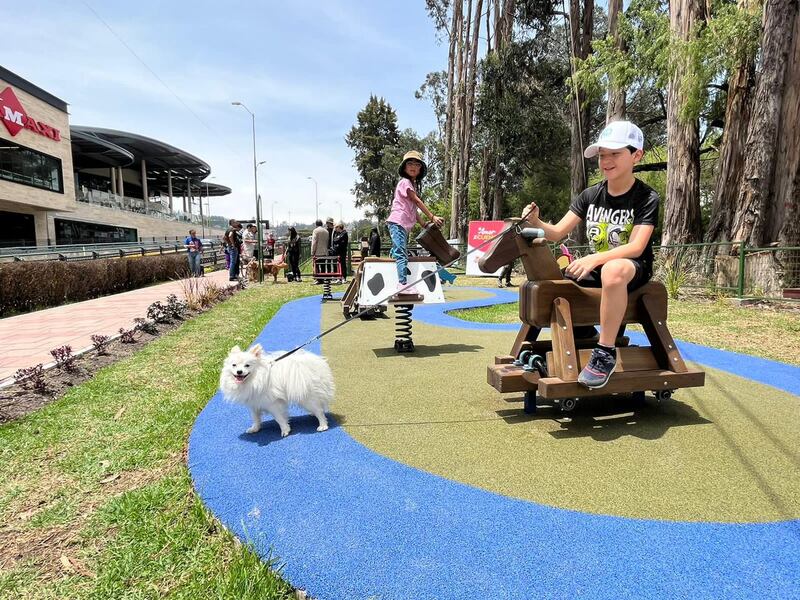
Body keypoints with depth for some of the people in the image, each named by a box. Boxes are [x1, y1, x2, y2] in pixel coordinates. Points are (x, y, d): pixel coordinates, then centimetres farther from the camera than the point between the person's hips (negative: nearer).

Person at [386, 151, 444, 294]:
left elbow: (414, 210, 21)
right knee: (402, 253, -17)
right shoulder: (405, 182, -4)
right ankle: (403, 284, -24)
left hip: (404, 225, 10)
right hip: (397, 222, -10)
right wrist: (432, 217, -10)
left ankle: (402, 284, 8)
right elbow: (417, 201, -10)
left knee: (399, 253, 7)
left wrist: (425, 225, 15)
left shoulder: (413, 185, 24)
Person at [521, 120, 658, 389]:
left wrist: (594, 259, -37)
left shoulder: (647, 198, -9)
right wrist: (536, 223, -24)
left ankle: (606, 353, -30)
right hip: (596, 267, 6)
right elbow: (558, 233, -2)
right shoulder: (590, 195, 3)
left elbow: (636, 247, -22)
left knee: (613, 269, -41)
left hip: (634, 268, -6)